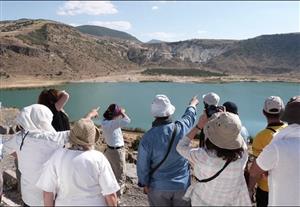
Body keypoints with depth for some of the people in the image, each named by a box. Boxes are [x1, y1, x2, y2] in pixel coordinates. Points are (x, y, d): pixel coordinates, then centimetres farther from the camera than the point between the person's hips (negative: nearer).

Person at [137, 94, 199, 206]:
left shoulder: (147, 137, -21)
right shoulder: (182, 128, -16)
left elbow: (143, 165, -12)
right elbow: (189, 116, 8)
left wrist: (145, 184, 6)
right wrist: (192, 104, 30)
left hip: (158, 187, -1)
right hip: (182, 185, 1)